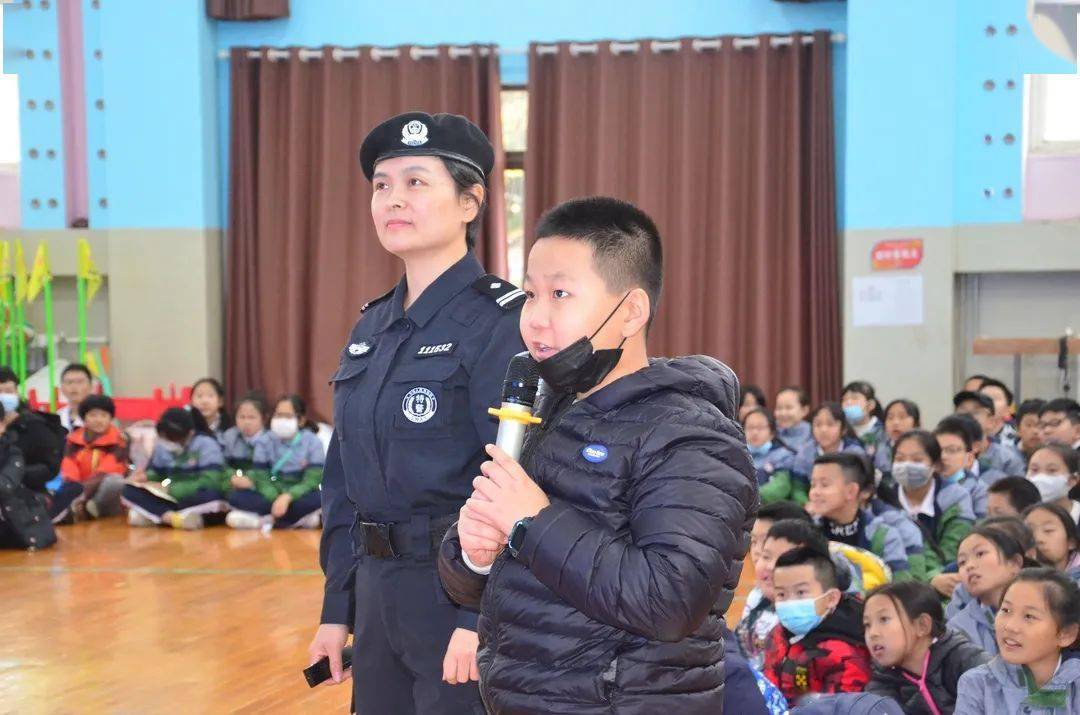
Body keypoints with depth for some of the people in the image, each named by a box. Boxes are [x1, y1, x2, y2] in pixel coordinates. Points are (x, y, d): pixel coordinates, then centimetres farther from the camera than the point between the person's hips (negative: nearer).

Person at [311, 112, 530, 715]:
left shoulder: (501, 321, -12)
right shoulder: (371, 328, 11)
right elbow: (344, 483, 14)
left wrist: (481, 617, -22)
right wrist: (336, 609, 11)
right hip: (378, 595, 7)